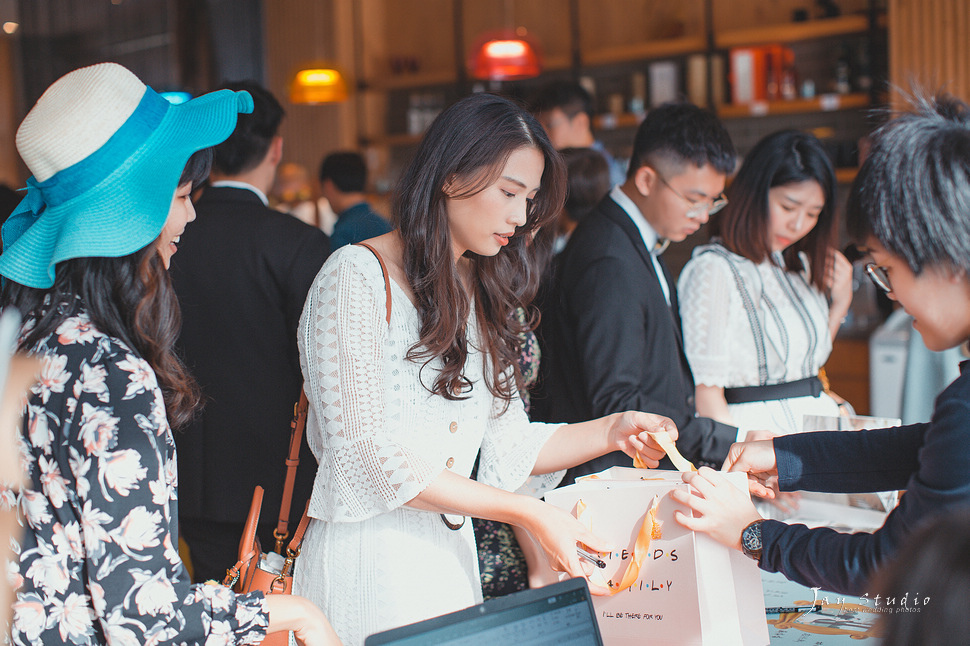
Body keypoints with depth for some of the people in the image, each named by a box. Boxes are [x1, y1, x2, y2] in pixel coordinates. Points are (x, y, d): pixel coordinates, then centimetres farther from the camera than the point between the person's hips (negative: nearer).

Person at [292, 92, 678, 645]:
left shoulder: (482, 297, 13)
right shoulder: (357, 278, -11)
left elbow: (507, 448, 10)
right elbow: (365, 455, -18)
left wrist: (610, 432, -6)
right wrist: (528, 513, -19)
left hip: (451, 556, 7)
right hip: (368, 553, -7)